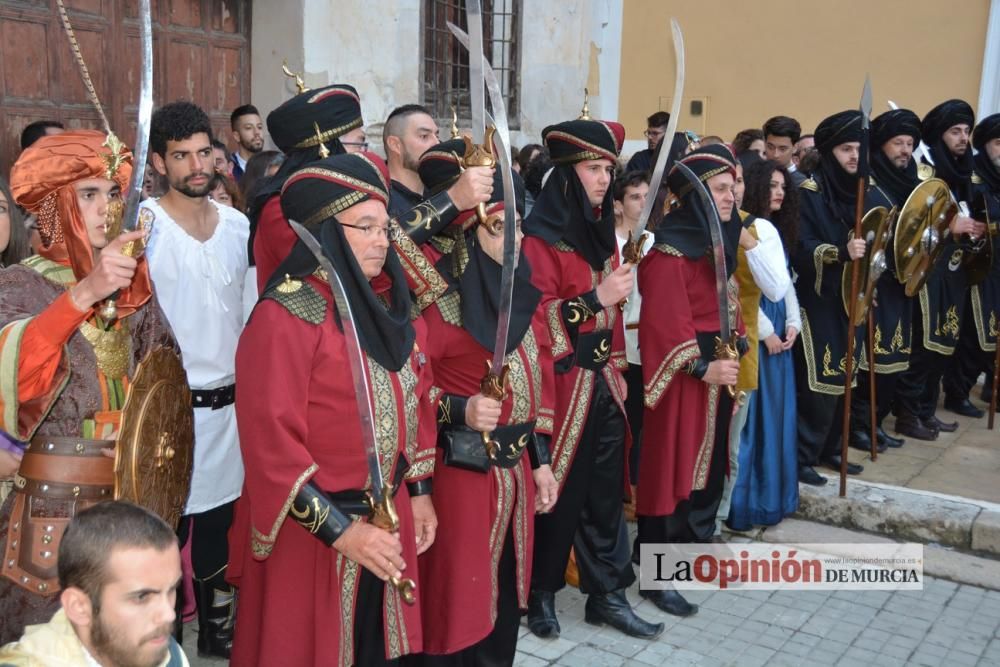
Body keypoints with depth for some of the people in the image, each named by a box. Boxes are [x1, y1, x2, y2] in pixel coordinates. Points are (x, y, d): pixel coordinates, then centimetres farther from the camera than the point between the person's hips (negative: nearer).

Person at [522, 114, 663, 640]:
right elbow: (534, 318, -18)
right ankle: (540, 591, 22)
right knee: (557, 489, 3)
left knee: (606, 490, 11)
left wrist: (616, 367, 16)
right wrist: (595, 299, -26)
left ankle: (607, 595, 23)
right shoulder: (540, 238, -13)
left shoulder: (599, 231, 12)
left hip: (602, 381, 7)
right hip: (562, 383, -7)